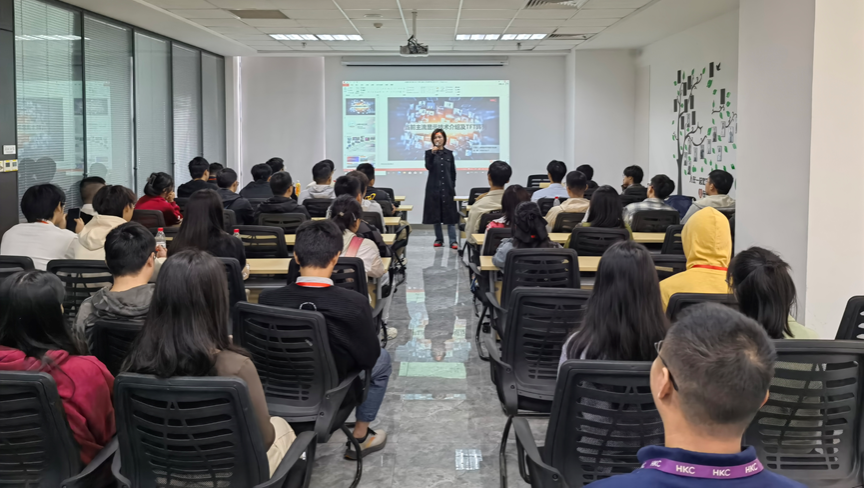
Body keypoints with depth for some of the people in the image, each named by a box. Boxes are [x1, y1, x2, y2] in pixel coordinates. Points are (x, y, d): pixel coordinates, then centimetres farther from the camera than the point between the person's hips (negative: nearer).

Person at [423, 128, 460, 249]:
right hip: (434, 187, 0)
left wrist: (452, 185, 6)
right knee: (435, 214, 4)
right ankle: (439, 239, 14)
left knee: (450, 214, -5)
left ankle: (453, 241, -9)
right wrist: (432, 154, -23)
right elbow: (428, 167, -15)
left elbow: (453, 172, 11)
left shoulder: (449, 154, 7)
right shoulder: (429, 153, 2)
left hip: (447, 188, 0)